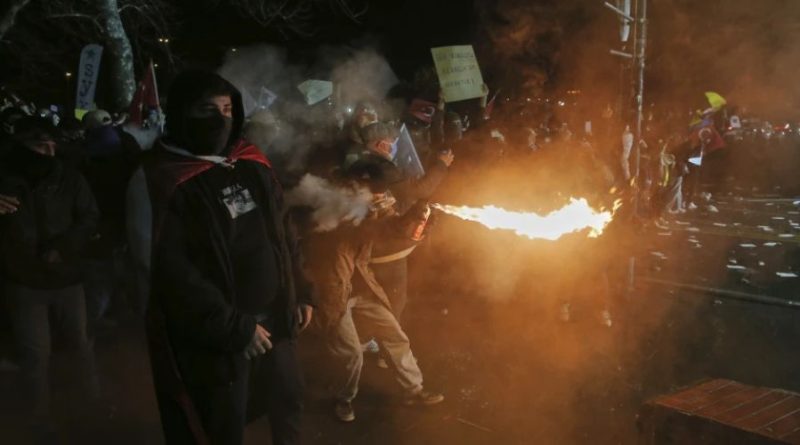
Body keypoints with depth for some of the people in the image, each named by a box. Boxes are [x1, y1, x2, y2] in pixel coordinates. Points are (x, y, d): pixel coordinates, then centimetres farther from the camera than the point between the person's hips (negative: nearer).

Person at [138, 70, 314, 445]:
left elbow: (282, 231, 14)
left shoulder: (251, 164, 5)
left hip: (274, 319, 6)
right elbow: (170, 270, -20)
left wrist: (300, 291, 12)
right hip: (215, 338, -6)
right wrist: (234, 327, -18)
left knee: (289, 400, 23)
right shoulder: (159, 180, -15)